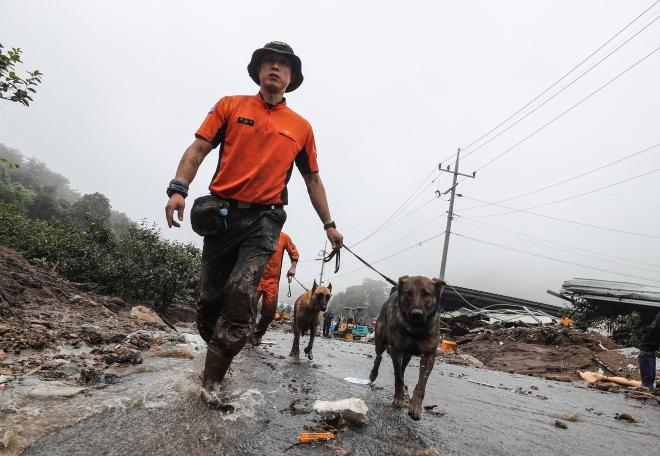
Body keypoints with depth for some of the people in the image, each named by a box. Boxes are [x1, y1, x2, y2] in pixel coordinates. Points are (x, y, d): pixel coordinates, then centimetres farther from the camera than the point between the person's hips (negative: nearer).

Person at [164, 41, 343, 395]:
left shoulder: (301, 127, 11)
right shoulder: (230, 106, 9)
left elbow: (313, 179, 18)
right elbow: (198, 150, 2)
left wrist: (329, 224, 15)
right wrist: (179, 188, -14)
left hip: (264, 219, -1)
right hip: (222, 213, 1)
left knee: (241, 291, -18)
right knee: (210, 296, 3)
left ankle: (212, 379, -5)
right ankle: (218, 354, 29)